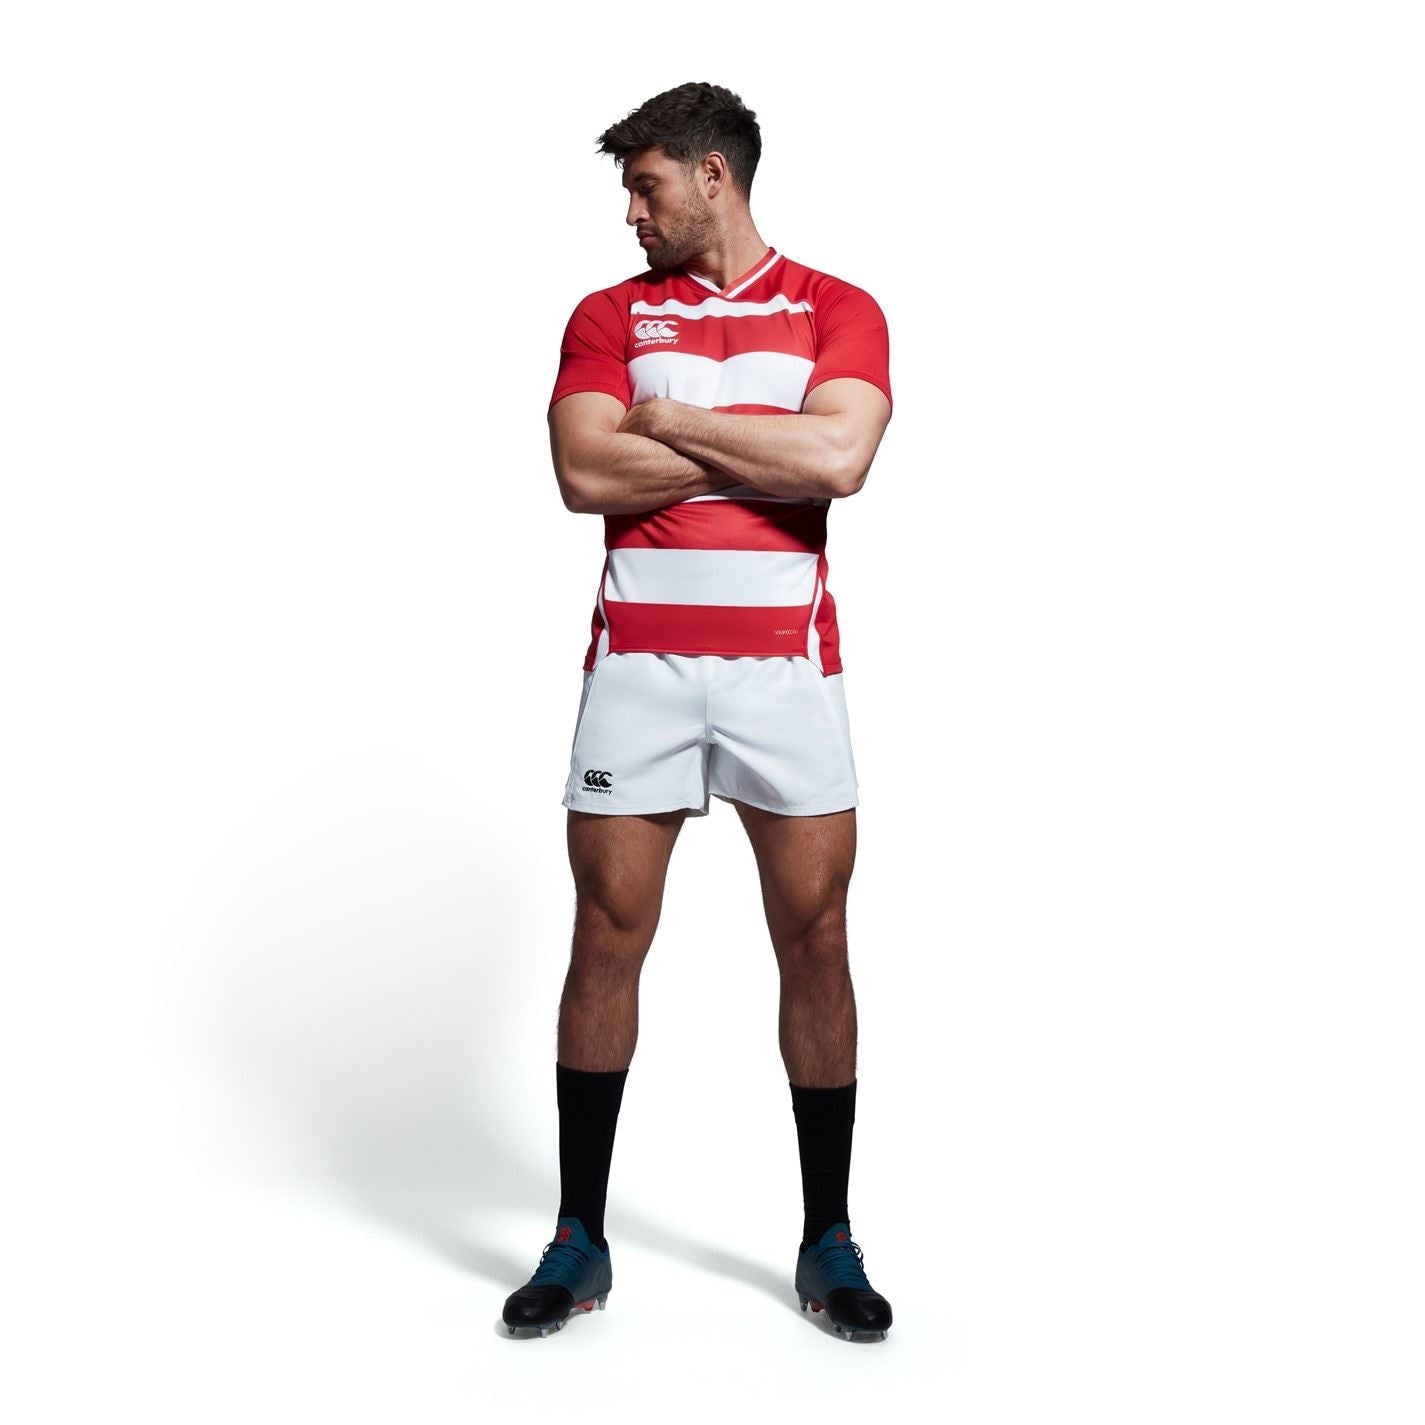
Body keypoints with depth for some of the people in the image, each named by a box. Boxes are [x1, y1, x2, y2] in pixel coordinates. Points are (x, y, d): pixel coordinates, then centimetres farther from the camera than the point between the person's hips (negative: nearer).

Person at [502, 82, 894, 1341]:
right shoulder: (609, 315, 10)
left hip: (787, 660, -1)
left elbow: (839, 459, -13)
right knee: (607, 933, 1)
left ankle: (830, 1242, 16)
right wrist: (766, 448, -7)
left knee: (815, 936, 2)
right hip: (637, 660, 1)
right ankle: (580, 1239, 15)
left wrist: (671, 421, -6)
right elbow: (584, 475, -7)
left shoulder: (838, 312, 7)